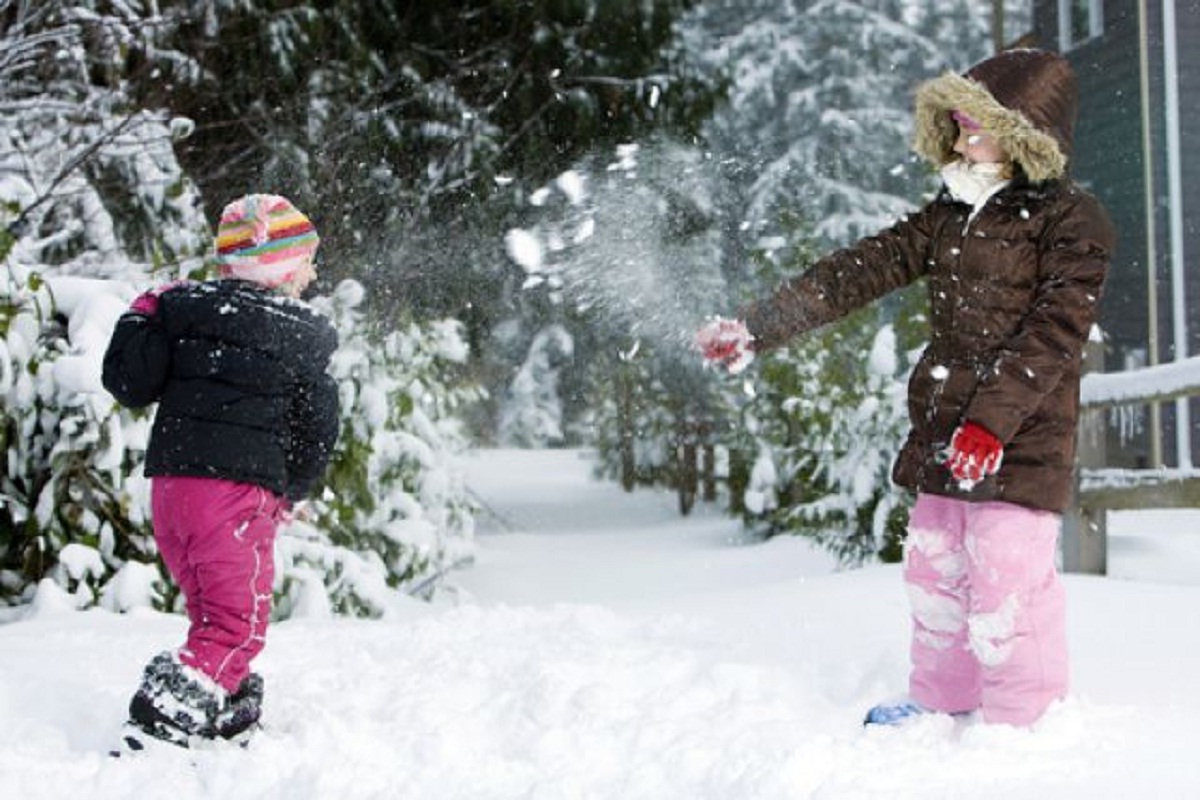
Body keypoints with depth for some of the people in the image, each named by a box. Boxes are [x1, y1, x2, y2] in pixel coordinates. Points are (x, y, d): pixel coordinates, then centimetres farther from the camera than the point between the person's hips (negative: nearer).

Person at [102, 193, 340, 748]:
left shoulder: (180, 308, 7)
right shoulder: (302, 336, 0)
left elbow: (129, 384, 3)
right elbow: (317, 433, 5)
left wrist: (140, 317, 19)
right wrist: (291, 494, 22)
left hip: (169, 482, 6)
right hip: (238, 491, -6)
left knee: (211, 609, 21)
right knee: (239, 623, -2)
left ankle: (230, 721, 30)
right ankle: (159, 728, -17)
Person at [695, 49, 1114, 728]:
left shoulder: (1073, 223, -6)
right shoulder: (950, 217, 14)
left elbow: (1054, 332, -16)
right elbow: (861, 271, 10)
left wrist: (992, 419, -25)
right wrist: (757, 329, 4)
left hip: (1020, 442, -8)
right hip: (944, 439, 8)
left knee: (1008, 583, -11)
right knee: (935, 570, 16)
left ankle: (1025, 726, 1)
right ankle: (944, 702, 32)